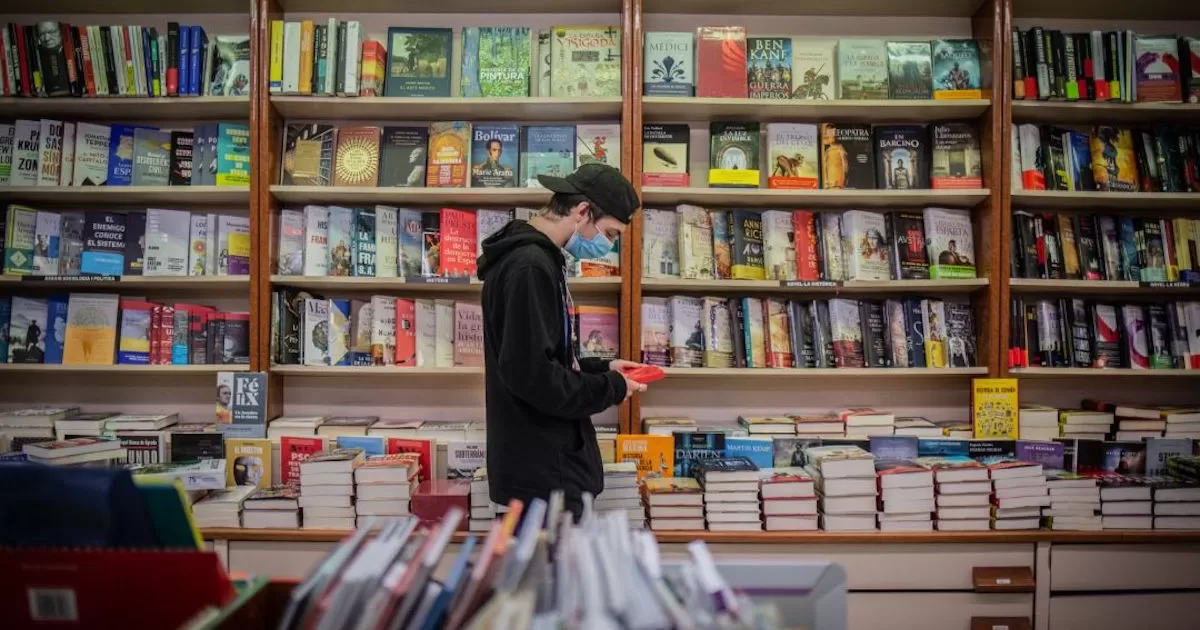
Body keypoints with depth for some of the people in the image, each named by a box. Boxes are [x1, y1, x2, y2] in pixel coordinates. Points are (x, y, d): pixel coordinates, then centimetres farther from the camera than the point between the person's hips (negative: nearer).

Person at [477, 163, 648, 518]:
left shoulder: (537, 257, 14)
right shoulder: (529, 266, -19)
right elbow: (531, 375, -25)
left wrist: (602, 369, 9)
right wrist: (611, 389, -13)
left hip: (551, 462, 10)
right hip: (542, 473, -10)